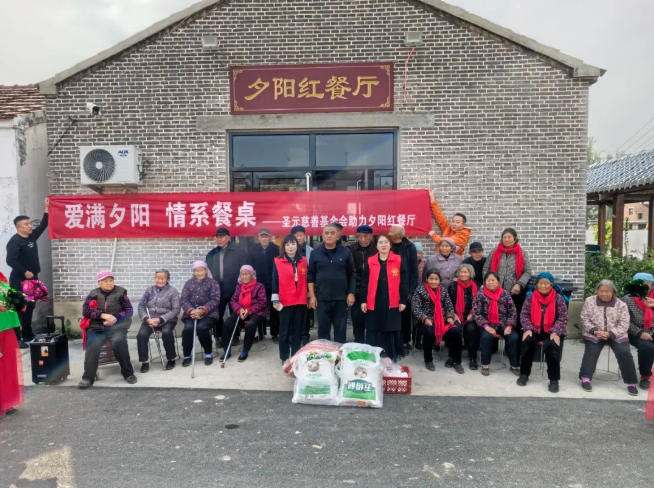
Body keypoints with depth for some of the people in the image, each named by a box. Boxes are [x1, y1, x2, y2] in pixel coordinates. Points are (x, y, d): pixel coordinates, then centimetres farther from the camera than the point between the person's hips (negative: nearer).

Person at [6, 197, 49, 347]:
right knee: (19, 308, -8)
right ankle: (16, 339, -4)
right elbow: (10, 260, -22)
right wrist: (24, 272, -20)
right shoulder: (14, 241, -14)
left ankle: (27, 335, 25)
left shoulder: (31, 236, 9)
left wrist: (46, 209, 11)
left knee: (30, 307, 14)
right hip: (19, 280, -8)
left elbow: (43, 226, 17)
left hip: (32, 278, 8)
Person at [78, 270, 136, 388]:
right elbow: (85, 311, 2)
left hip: (116, 325, -2)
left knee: (119, 341, -30)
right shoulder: (93, 294, 12)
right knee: (93, 345, -28)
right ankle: (88, 377, -16)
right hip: (97, 326, 2)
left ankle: (128, 373, -14)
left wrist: (116, 317, -14)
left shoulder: (120, 292, 7)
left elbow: (129, 310, 5)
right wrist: (102, 315, -14)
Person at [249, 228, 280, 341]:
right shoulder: (253, 250, 3)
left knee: (274, 310, 5)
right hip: (258, 284, 2)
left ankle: (274, 333, 15)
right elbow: (250, 266, 2)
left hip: (273, 284, -2)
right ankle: (261, 333, 20)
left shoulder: (276, 249, -5)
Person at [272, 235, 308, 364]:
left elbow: (307, 280, 12)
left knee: (298, 330, 10)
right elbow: (275, 281, -3)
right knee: (285, 330, 6)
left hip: (301, 301, 3)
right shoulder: (278, 262, -2)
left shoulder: (303, 261, 7)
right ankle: (285, 357, 16)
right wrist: (275, 300, -6)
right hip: (285, 302, -3)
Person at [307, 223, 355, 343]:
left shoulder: (346, 252, 2)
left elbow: (351, 275, 4)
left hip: (341, 298, 0)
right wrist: (312, 296, -1)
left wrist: (351, 293, -2)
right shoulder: (315, 253, 3)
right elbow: (311, 276, 4)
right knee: (323, 330, 7)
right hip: (322, 298, 1)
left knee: (340, 330, 7)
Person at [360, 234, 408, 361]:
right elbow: (364, 282, 6)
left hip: (392, 303, -1)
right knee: (373, 332, 5)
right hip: (374, 303, 1)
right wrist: (363, 300, 1)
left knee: (392, 332, 5)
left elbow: (403, 282, 2)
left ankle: (392, 359, 18)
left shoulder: (398, 261, 2)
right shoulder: (370, 261, 5)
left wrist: (403, 301, -1)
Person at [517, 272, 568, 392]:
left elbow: (563, 318, -4)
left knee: (551, 346, -30)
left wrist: (555, 332, -18)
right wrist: (527, 329, -14)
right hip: (534, 330, 2)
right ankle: (524, 374, -7)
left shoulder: (558, 298, -1)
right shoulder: (531, 297, 3)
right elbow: (524, 314, 1)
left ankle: (554, 380, -12)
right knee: (527, 341, -27)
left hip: (552, 332, -1)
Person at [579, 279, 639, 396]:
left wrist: (610, 334, -19)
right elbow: (585, 319, 1)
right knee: (591, 351, -22)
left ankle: (631, 382, -7)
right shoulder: (589, 301, 3)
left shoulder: (621, 305, 1)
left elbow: (623, 325, -4)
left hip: (616, 335, 0)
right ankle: (585, 378, -17)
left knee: (625, 353, -19)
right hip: (594, 334, 0)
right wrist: (594, 331, -15)